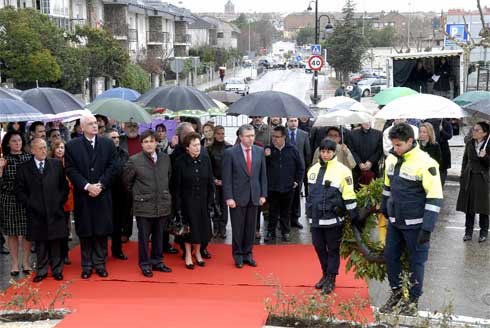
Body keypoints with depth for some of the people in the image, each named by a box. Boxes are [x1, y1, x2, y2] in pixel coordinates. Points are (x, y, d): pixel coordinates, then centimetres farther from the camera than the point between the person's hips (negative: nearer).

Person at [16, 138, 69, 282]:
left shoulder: (57, 164, 6)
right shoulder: (24, 168, 3)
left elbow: (65, 186, 8)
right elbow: (19, 191, 4)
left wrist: (59, 202, 0)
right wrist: (30, 204, -5)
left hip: (55, 212, 0)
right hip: (36, 214, 0)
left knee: (56, 242, 6)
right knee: (40, 244, 6)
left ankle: (57, 270, 17)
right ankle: (41, 271, 16)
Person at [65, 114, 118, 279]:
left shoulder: (108, 144, 4)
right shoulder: (72, 146, 0)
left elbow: (112, 167, 0)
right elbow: (71, 170, -5)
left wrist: (100, 185, -12)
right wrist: (87, 186, -15)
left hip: (103, 195, 1)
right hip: (82, 195, -1)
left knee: (102, 231, 5)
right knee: (85, 232, 5)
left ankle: (100, 264, 16)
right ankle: (87, 265, 15)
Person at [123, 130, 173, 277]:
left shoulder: (165, 158, 2)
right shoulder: (134, 161, -10)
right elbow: (127, 181, 3)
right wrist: (137, 193, 8)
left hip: (162, 204, 4)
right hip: (143, 205, -3)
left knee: (158, 235, 14)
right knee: (144, 236, 6)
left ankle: (157, 261, 27)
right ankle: (145, 264, 18)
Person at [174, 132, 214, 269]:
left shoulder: (205, 160, -3)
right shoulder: (181, 162, -11)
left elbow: (211, 182, 2)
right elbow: (177, 185, -9)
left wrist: (211, 201, -2)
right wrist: (178, 205, -12)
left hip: (202, 200, 3)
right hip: (187, 200, -3)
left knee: (201, 226, 10)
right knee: (188, 227, 4)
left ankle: (197, 252, 29)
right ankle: (188, 254, 20)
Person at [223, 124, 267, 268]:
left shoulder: (259, 151, 4)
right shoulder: (230, 153, -7)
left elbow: (263, 174, 8)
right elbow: (227, 177, -7)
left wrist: (263, 194, 4)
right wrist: (229, 197, -12)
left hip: (254, 196, 3)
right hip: (237, 196, -3)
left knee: (251, 227, 9)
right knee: (238, 228, 5)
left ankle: (248, 254, 22)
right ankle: (238, 255, 18)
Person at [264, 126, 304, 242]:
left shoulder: (292, 150, -2)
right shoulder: (268, 150, -1)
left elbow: (300, 166, 6)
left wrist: (297, 181, 4)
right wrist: (265, 157, -17)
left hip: (288, 187, 0)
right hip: (272, 187, 0)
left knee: (286, 212, 11)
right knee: (273, 212, 5)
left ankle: (285, 232, 21)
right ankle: (271, 232, 14)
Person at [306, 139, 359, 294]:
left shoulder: (342, 170, -10)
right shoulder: (313, 169, 8)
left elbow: (349, 195, -9)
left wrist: (355, 217, -8)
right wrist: (309, 211, 22)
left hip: (333, 218, -5)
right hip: (315, 217, 6)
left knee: (332, 249, 5)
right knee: (319, 247, 14)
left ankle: (331, 280, 16)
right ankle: (325, 275, 31)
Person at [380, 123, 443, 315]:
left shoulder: (424, 163, -18)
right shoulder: (391, 159, 4)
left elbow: (435, 197, -19)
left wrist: (427, 227, -20)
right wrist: (384, 211, 23)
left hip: (415, 223, -6)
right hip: (395, 221, 6)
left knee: (416, 261, 6)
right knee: (390, 256, 12)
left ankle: (413, 299, 21)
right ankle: (396, 292, 31)